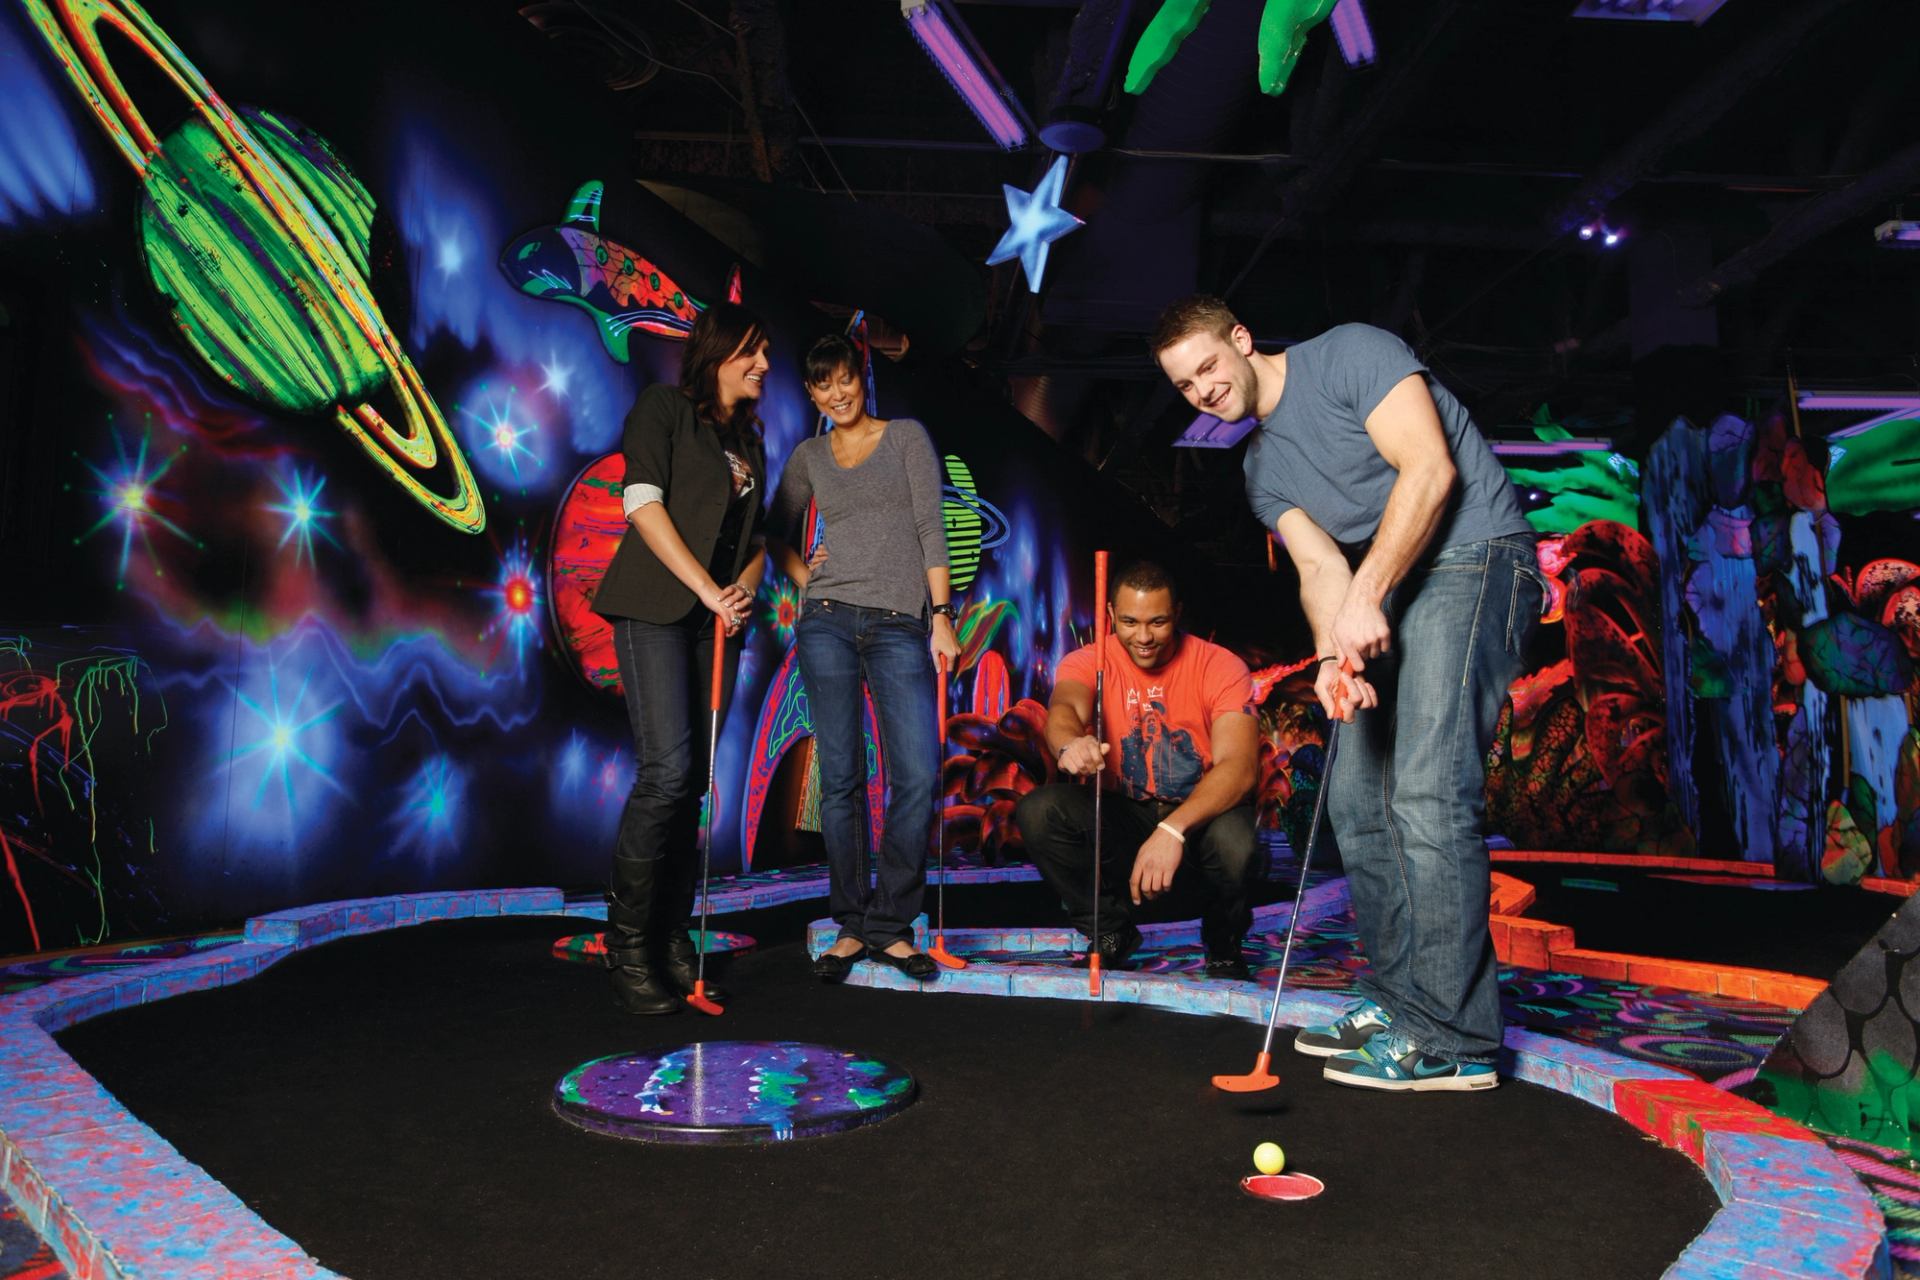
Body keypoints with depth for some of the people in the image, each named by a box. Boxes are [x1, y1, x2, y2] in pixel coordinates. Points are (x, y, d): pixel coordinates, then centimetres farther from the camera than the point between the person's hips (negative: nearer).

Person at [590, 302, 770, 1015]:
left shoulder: (748, 443, 23)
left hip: (717, 622, 6)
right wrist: (707, 590, -13)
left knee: (694, 782, 3)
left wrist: (744, 588, -1)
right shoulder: (664, 408, 4)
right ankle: (628, 945, -7)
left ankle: (671, 942, 9)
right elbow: (643, 503, -8)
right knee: (667, 770, -17)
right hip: (657, 608, -6)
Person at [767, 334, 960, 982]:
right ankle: (850, 924, 10)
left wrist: (941, 615, -5)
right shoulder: (808, 456, 16)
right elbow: (778, 531, 26)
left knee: (918, 776, -11)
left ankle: (889, 923, 2)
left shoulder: (907, 436, 9)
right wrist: (802, 574, 7)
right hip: (828, 620, 2)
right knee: (841, 778, 0)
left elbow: (930, 526, 2)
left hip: (900, 624, -1)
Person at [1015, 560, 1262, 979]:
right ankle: (1112, 931, 0)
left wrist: (1173, 830, -41)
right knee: (1036, 811, -23)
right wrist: (1070, 744, -57)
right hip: (1123, 814, 2)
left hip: (1202, 813, -2)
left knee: (1235, 845, -36)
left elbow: (1240, 767, -25)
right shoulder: (1088, 661, -7)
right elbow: (1064, 709, -30)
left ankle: (1224, 945, 2)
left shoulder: (1220, 666, -12)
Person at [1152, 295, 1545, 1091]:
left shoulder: (1349, 353, -6)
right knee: (1356, 796, 8)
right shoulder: (1263, 470, 15)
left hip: (1473, 555, -9)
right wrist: (1335, 654, -18)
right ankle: (1398, 1003, 19)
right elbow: (1320, 568, 3)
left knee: (1427, 794, -18)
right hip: (1394, 591, 9)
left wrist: (1367, 593, -24)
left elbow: (1430, 468, -17)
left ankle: (1452, 1040, -11)